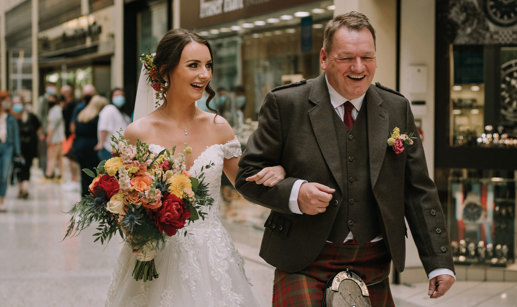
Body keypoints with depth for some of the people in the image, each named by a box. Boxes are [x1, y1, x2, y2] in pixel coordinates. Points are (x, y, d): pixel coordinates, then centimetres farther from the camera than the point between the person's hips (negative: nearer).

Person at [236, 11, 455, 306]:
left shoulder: (398, 109, 5)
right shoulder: (286, 104, -5)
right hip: (304, 265, -3)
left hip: (374, 269, 3)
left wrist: (440, 262, 3)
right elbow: (248, 174, -2)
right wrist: (294, 193, -21)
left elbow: (418, 191, 7)